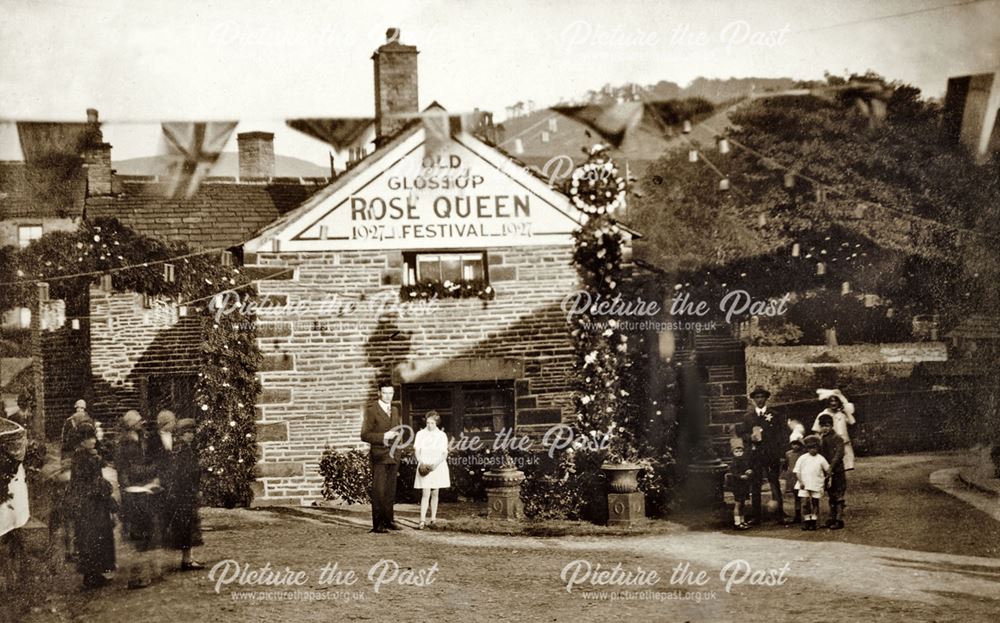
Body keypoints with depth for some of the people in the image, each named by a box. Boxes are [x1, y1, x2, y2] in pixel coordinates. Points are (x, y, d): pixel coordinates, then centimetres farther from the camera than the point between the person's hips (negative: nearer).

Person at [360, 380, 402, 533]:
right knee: (379, 492, -7)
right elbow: (365, 435, -12)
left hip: (393, 456, 7)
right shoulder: (371, 410, -6)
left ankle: (389, 521, 21)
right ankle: (378, 524, -5)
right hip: (379, 456, -7)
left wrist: (397, 434, 10)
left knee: (390, 491, 12)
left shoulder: (395, 410, 16)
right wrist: (383, 437, -20)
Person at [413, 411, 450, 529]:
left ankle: (433, 518, 15)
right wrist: (421, 462, -16)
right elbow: (416, 450, 1)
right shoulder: (420, 434, 4)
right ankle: (422, 520, -16)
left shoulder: (442, 435, 2)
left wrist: (435, 464, -16)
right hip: (424, 467, -1)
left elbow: (445, 454, 0)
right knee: (425, 493, -10)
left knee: (435, 493, 6)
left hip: (438, 466, 1)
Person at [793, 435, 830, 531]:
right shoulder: (802, 458, 2)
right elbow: (797, 471, 2)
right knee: (805, 503, -2)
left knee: (815, 503, 2)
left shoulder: (820, 459, 2)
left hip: (816, 486, 0)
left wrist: (825, 479, 6)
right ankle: (806, 521, 5)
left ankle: (813, 522, 8)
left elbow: (828, 469, 10)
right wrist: (801, 482, -5)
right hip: (804, 485, 0)